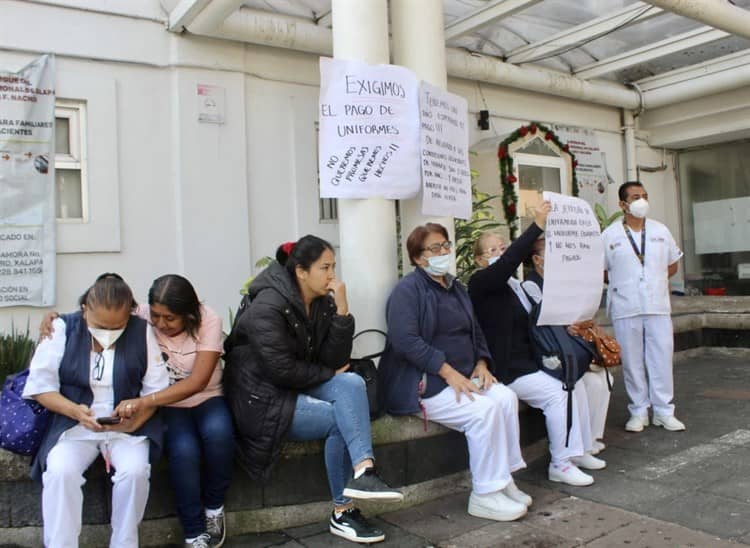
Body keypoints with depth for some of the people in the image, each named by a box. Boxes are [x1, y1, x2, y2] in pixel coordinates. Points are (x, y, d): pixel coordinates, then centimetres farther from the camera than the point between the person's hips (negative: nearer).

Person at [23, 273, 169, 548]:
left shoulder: (142, 331, -3)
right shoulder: (63, 328, -3)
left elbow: (157, 389, -2)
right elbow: (41, 386, -3)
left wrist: (132, 423, -19)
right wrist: (76, 411, -20)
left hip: (129, 423, 0)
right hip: (73, 423, 1)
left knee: (135, 470, -27)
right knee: (59, 471, -27)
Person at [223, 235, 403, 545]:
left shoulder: (323, 302, 3)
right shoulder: (268, 307, -18)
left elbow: (336, 359, -5)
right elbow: (282, 370, -24)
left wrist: (341, 309, -15)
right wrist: (329, 374, -11)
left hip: (301, 389, 7)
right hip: (263, 401, -7)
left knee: (352, 383, -20)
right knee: (339, 419, -21)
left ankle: (363, 472, -27)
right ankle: (343, 513, -10)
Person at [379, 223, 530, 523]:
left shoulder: (456, 289, 18)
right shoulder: (408, 289, -8)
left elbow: (475, 333, 22)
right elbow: (405, 340, -21)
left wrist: (481, 364, 1)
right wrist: (448, 372, -23)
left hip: (462, 377, 8)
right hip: (422, 383, -7)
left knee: (506, 398, -17)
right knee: (484, 410, -26)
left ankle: (504, 480, -7)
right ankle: (484, 496, -14)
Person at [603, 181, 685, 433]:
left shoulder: (660, 230, 9)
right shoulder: (609, 235, 0)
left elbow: (672, 265, 17)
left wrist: (655, 281, 8)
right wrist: (622, 285, 1)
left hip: (658, 306, 2)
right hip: (625, 309, -2)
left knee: (662, 357, 3)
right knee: (632, 361, 4)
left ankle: (664, 411, 14)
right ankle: (638, 411, 15)